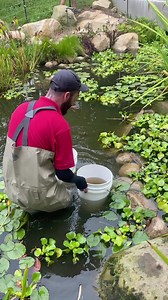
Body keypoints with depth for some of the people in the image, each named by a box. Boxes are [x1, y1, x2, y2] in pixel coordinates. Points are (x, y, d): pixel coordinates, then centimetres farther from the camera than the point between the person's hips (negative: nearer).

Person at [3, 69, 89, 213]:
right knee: (66, 199, 25)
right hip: (36, 196, -5)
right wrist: (79, 181, 6)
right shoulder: (60, 125, -25)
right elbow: (63, 174, -15)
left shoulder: (21, 108, -6)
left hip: (12, 189, 6)